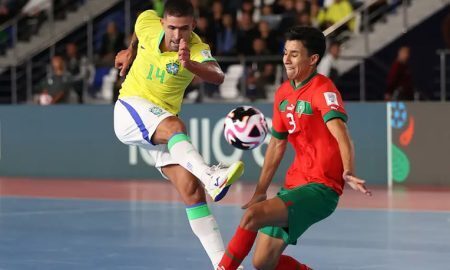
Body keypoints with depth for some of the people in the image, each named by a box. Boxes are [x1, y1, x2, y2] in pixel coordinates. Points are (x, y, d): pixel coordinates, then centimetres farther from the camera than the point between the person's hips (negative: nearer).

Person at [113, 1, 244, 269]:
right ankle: (212, 177, -61)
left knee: (192, 190, -11)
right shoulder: (147, 22, -10)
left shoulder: (197, 49, -20)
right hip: (130, 108, -1)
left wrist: (189, 64, -62)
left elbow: (218, 77, -43)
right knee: (174, 126, -35)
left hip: (164, 125, 1)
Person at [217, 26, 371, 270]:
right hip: (294, 185, 8)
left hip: (320, 188, -8)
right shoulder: (283, 93, 10)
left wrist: (348, 173, -47)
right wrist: (260, 192, 20)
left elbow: (340, 133, -29)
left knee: (253, 215, -26)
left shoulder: (322, 89, -13)